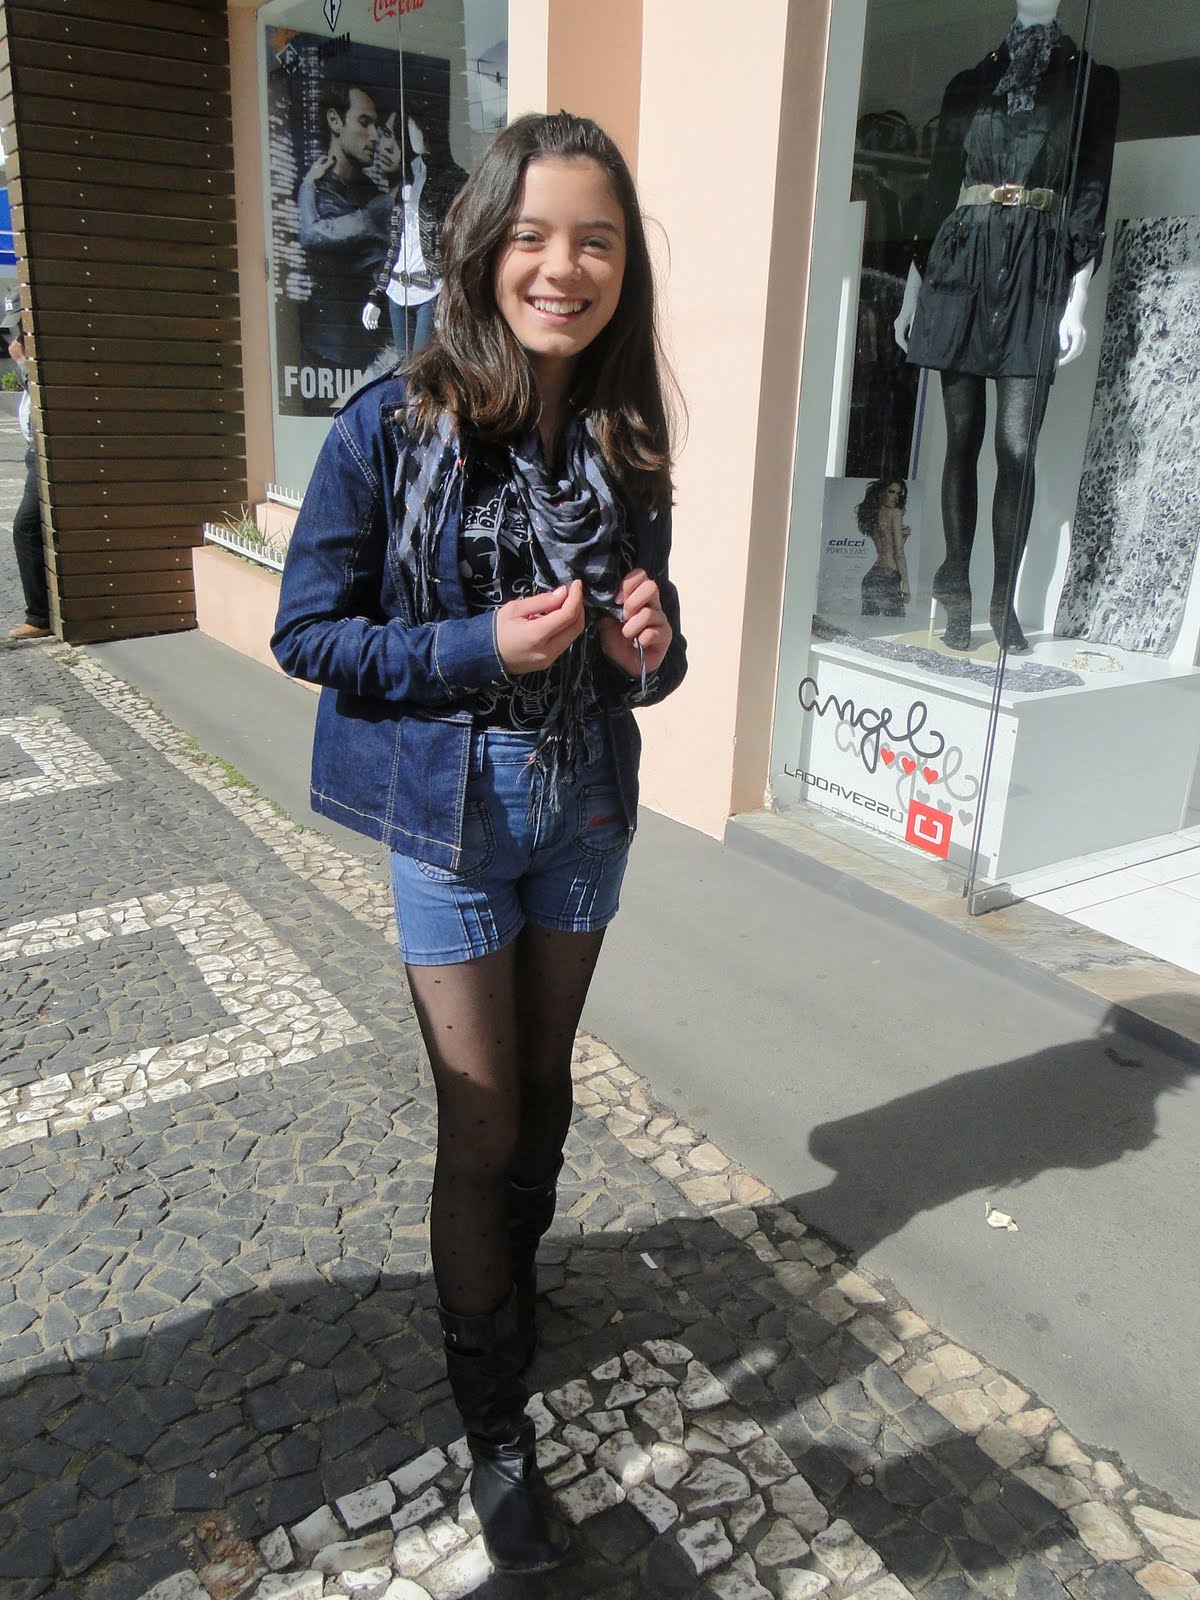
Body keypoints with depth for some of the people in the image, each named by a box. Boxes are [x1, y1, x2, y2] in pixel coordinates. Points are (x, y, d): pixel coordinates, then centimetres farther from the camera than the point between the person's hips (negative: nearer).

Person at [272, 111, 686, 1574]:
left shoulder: (626, 441, -1)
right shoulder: (392, 428, -14)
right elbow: (305, 631, -9)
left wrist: (650, 646, -14)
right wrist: (480, 647, -22)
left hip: (586, 808, 4)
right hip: (452, 813, -4)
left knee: (542, 1087, 20)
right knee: (481, 1125, 4)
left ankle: (509, 1278, 50)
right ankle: (494, 1423, 26)